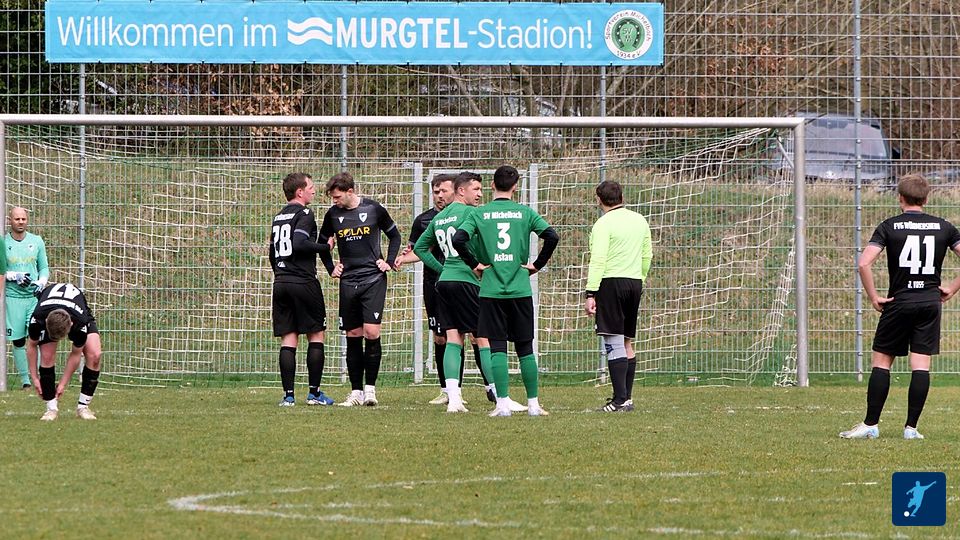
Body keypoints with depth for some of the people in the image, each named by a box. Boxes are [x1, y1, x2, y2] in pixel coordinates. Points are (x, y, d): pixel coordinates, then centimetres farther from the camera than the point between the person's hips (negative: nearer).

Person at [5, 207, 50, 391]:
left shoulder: (36, 241, 8)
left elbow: (44, 268, 13)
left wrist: (41, 282, -6)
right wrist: (15, 276, -13)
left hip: (35, 295, 1)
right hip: (13, 297, -1)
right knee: (18, 341, 1)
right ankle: (25, 380, 8)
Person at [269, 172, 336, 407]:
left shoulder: (278, 217, 16)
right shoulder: (304, 214, -7)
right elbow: (299, 243, -21)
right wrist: (325, 247, -9)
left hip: (280, 282, 7)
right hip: (304, 281, -7)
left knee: (288, 340, 4)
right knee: (316, 336, 4)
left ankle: (288, 394, -2)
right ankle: (314, 392, 3)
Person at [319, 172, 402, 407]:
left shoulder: (374, 209, -3)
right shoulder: (333, 214, 5)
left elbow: (394, 236, 11)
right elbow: (322, 243, 21)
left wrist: (388, 262, 2)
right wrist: (331, 268, 12)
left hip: (373, 279, -3)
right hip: (348, 281, 3)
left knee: (371, 332, -12)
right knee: (353, 336, 3)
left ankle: (370, 387, -3)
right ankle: (356, 391, 8)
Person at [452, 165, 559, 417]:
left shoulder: (479, 214, 1)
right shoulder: (525, 212, 2)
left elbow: (458, 239, -10)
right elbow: (552, 236, -7)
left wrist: (474, 264, 3)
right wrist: (537, 265, 5)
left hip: (491, 290, -1)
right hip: (521, 290, 1)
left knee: (497, 347, 1)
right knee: (525, 348, 8)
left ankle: (502, 404, -6)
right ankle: (533, 403, 9)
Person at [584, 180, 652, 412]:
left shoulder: (604, 224, -8)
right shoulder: (639, 221, 12)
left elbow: (598, 261, -15)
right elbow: (647, 256, 19)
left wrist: (591, 293, -15)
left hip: (610, 282, -7)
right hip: (634, 282, 7)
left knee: (614, 343, -9)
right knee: (627, 343, 14)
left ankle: (620, 399, -14)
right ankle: (627, 397, 14)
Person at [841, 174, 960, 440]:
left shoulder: (889, 226, -2)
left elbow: (864, 262, -12)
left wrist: (873, 296, -4)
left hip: (899, 302, -2)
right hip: (931, 301, 2)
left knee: (881, 361, 6)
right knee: (921, 365, 2)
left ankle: (870, 424, 3)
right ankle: (911, 427, 0)